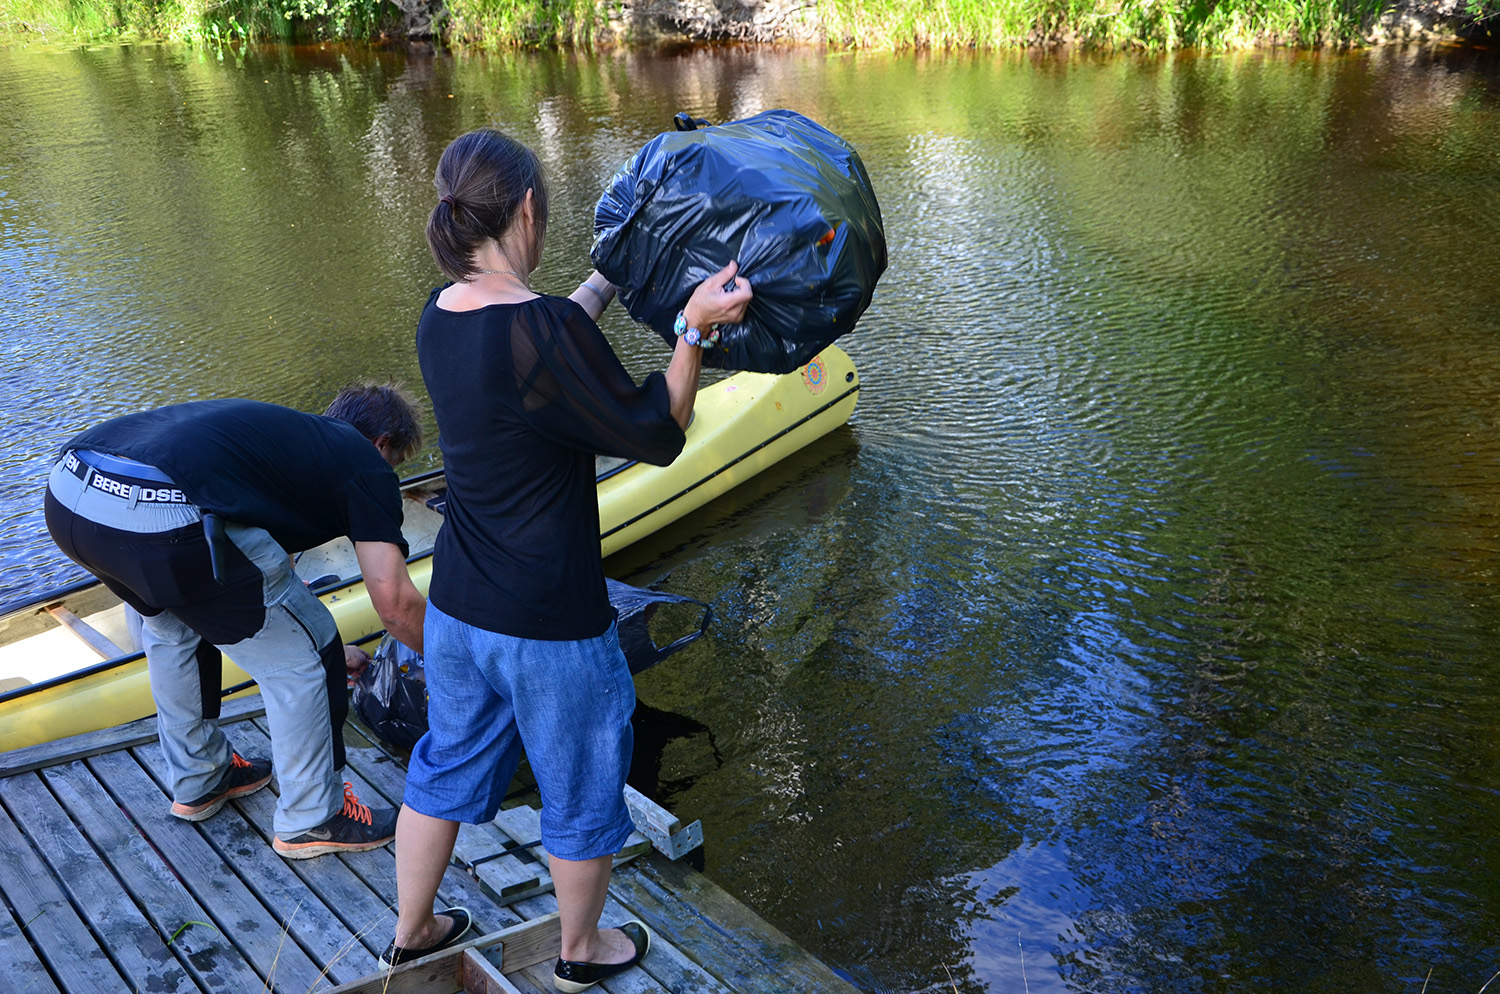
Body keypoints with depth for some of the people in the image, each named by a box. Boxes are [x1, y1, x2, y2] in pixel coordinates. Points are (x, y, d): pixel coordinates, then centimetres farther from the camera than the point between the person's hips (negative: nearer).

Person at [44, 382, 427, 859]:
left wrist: (321, 647, 57)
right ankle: (312, 819, 28)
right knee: (301, 661, 11)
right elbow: (394, 599, 7)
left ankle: (198, 782, 49)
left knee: (172, 619, 35)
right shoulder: (364, 462, 15)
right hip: (162, 516, -9)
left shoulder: (285, 429, 36)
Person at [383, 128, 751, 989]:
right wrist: (694, 329, -18)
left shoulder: (442, 316, -2)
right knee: (582, 793, 18)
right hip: (550, 627, -7)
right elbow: (657, 437, -17)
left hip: (458, 610, 7)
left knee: (447, 766, 28)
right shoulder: (548, 332, -27)